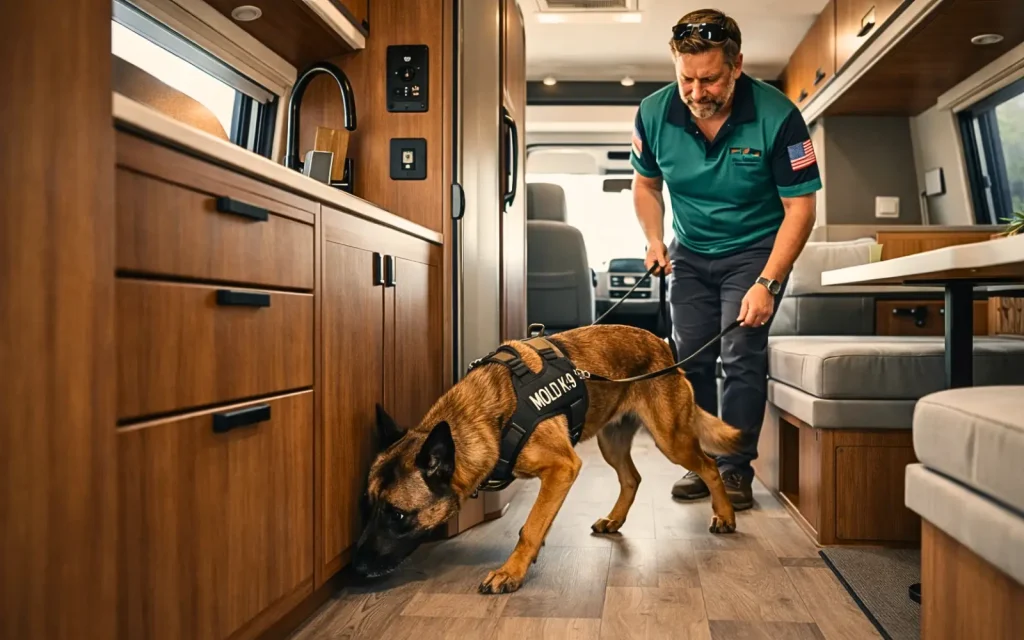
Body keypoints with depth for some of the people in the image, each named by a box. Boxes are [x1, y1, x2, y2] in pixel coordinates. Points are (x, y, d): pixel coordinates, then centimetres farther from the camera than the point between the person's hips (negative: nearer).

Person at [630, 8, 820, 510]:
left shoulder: (777, 116, -24)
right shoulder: (654, 113, -15)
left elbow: (799, 207, -19)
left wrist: (767, 284, -27)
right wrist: (655, 240, -11)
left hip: (755, 251, -3)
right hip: (690, 253, 4)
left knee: (742, 356, -11)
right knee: (690, 357, 3)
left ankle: (736, 469, 1)